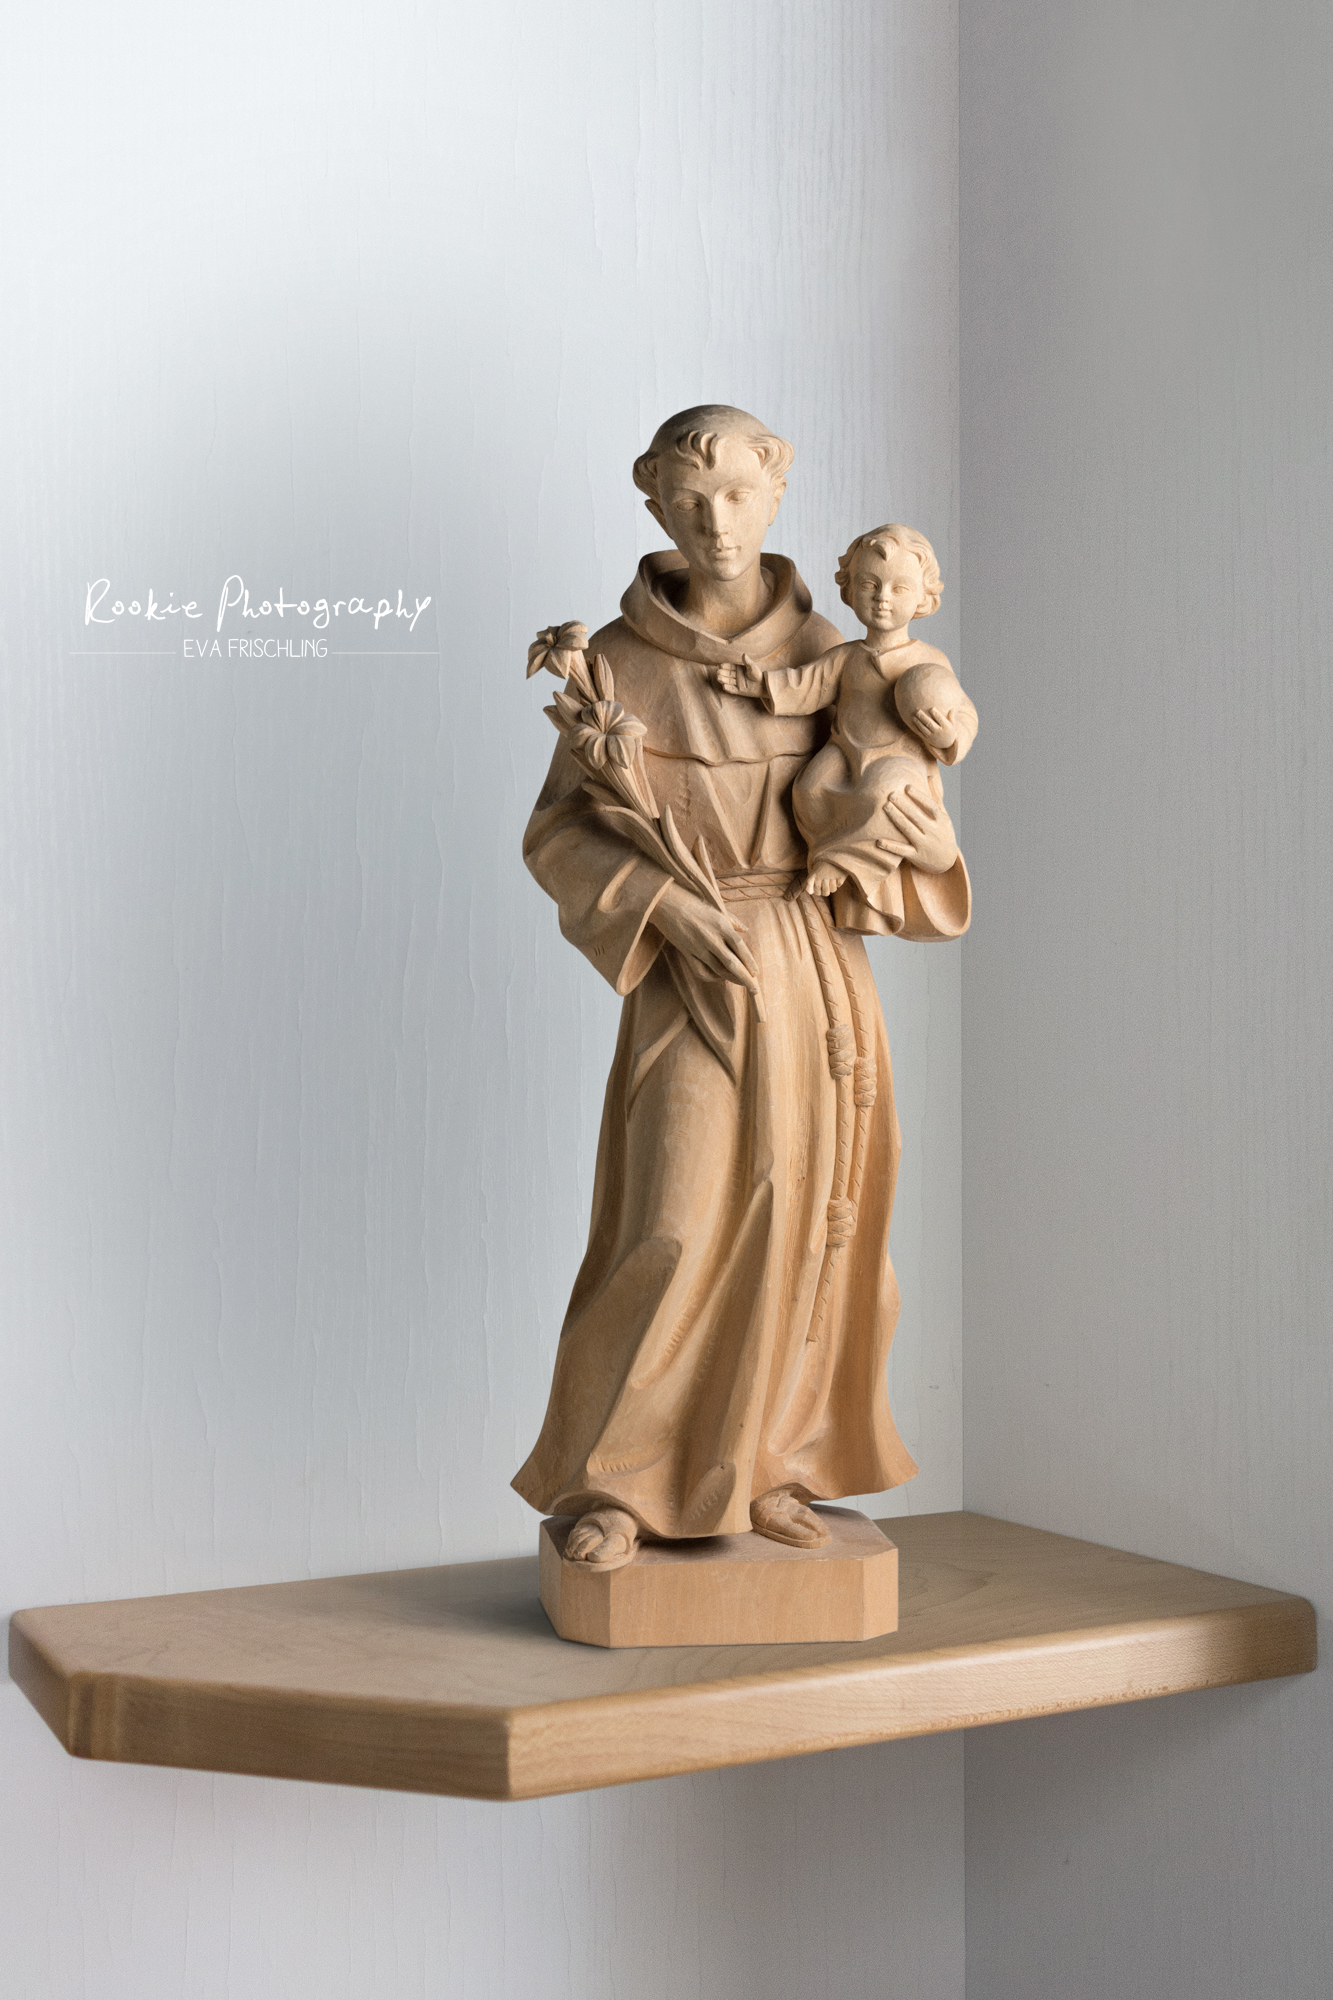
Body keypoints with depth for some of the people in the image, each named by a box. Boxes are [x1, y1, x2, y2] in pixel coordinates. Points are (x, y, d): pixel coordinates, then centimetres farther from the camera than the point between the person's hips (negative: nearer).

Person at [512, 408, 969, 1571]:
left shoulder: (817, 647, 6)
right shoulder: (619, 658, -3)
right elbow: (560, 836, -3)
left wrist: (929, 844, -12)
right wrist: (666, 905, -19)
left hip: (819, 966, 4)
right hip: (695, 978, -3)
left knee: (802, 1223, 5)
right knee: (677, 1231, -11)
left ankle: (754, 1467, 21)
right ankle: (606, 1483, 7)